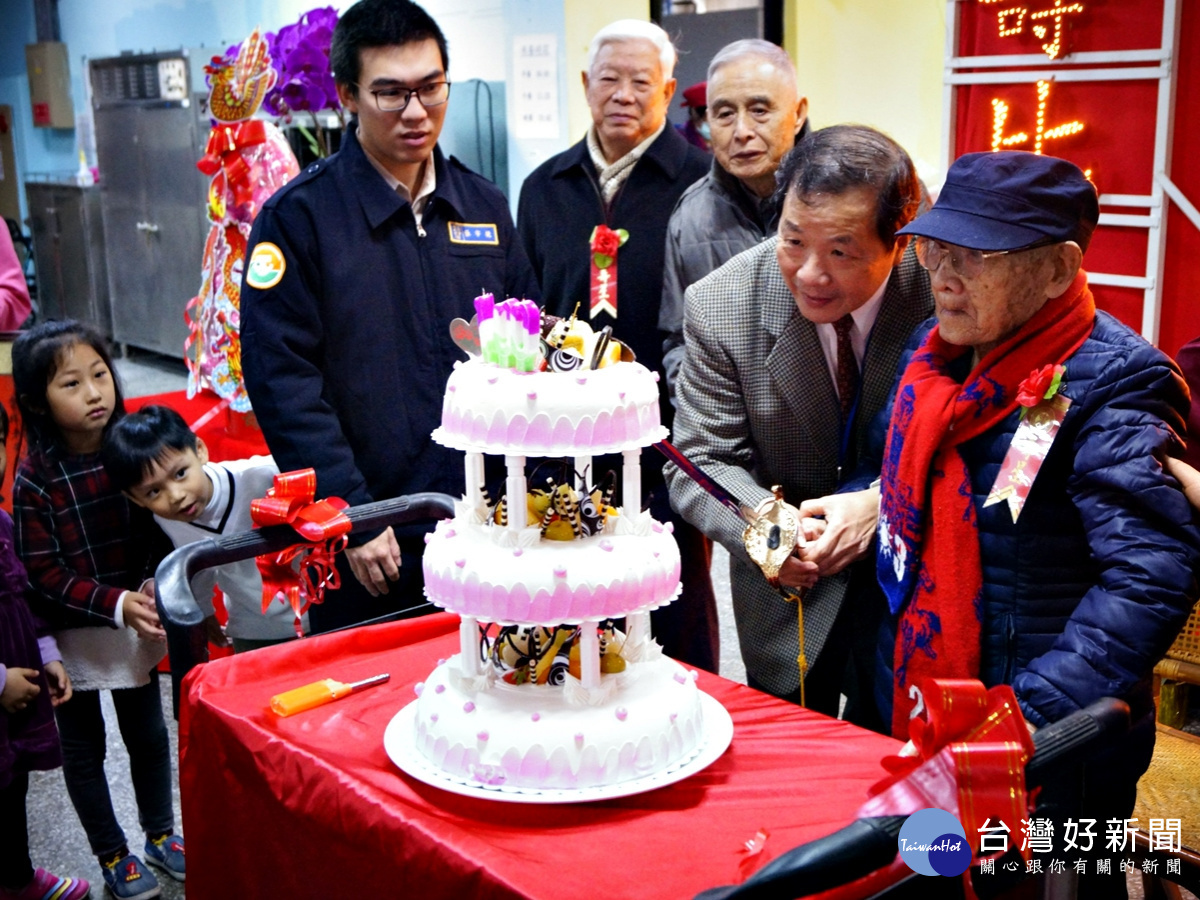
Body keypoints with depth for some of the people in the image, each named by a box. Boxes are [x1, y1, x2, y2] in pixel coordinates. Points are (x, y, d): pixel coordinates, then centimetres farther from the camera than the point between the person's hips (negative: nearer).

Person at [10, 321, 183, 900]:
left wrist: (155, 587, -17)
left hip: (137, 626, 3)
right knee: (84, 748, 13)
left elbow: (162, 531, 0)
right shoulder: (34, 481, -17)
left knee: (148, 734, 18)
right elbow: (43, 575, -16)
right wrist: (116, 604, -27)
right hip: (71, 635, -3)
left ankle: (161, 835, 39)